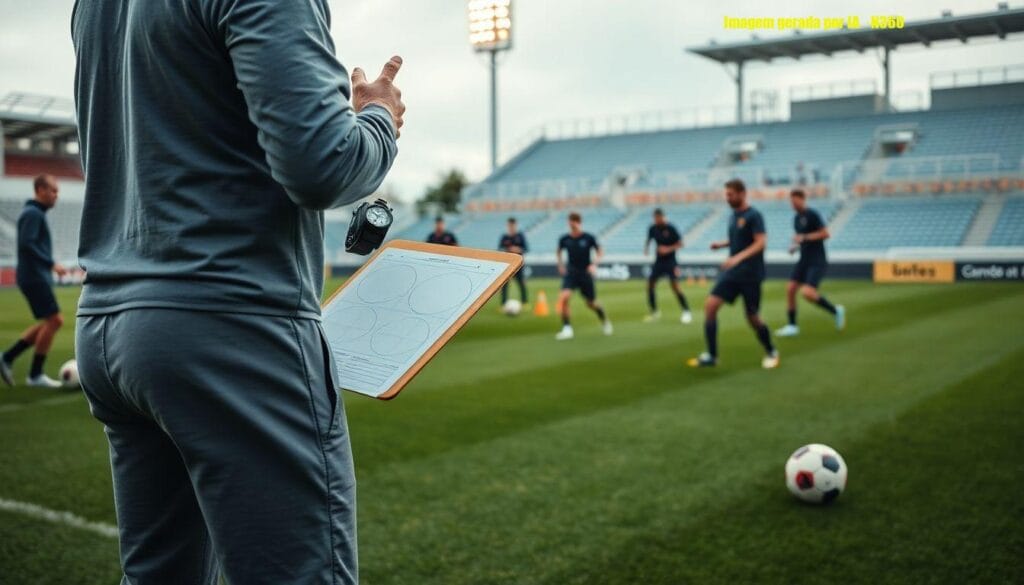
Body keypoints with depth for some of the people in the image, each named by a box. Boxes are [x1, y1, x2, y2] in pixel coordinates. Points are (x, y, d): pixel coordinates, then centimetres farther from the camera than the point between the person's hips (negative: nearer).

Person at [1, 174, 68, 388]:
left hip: (37, 277, 10)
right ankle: (35, 375, 0)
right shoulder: (33, 213, -11)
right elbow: (27, 244, -22)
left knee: (51, 322, 12)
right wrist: (52, 264, -21)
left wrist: (48, 267, 20)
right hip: (35, 277, -10)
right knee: (53, 321, -7)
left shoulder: (36, 213, 18)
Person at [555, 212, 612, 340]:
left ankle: (604, 320, 41)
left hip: (585, 274, -1)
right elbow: (558, 251, 18)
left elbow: (600, 251, 3)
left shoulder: (589, 238, -9)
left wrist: (594, 264, -13)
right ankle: (567, 329, -15)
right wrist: (560, 264, 6)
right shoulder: (564, 239, -3)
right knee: (563, 297, -24)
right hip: (570, 273, 1)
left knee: (591, 303, 9)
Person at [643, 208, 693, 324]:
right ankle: (654, 312, 18)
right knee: (650, 285, 2)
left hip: (670, 261, -5)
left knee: (675, 287, -14)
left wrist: (669, 249, -20)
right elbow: (648, 240, 18)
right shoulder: (652, 228, 1)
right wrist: (646, 248, -2)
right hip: (658, 261, 5)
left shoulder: (670, 228, -12)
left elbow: (680, 243, -7)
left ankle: (687, 312, -5)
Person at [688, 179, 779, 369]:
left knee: (752, 317, 2)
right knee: (710, 305, -9)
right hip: (731, 273, 7)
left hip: (750, 274, -7)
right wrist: (721, 244, 7)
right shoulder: (733, 216, 11)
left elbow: (760, 242, -21)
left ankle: (771, 352, 28)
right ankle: (711, 355, -5)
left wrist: (738, 258, -32)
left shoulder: (753, 216, -11)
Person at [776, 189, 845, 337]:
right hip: (804, 260, 8)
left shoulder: (812, 214, -12)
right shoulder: (796, 218, 13)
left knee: (807, 293, -20)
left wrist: (804, 238, -19)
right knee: (790, 288, -4)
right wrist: (795, 246, 7)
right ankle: (792, 326, 6)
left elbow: (825, 234, -17)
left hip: (817, 262, -8)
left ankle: (835, 310, 4)